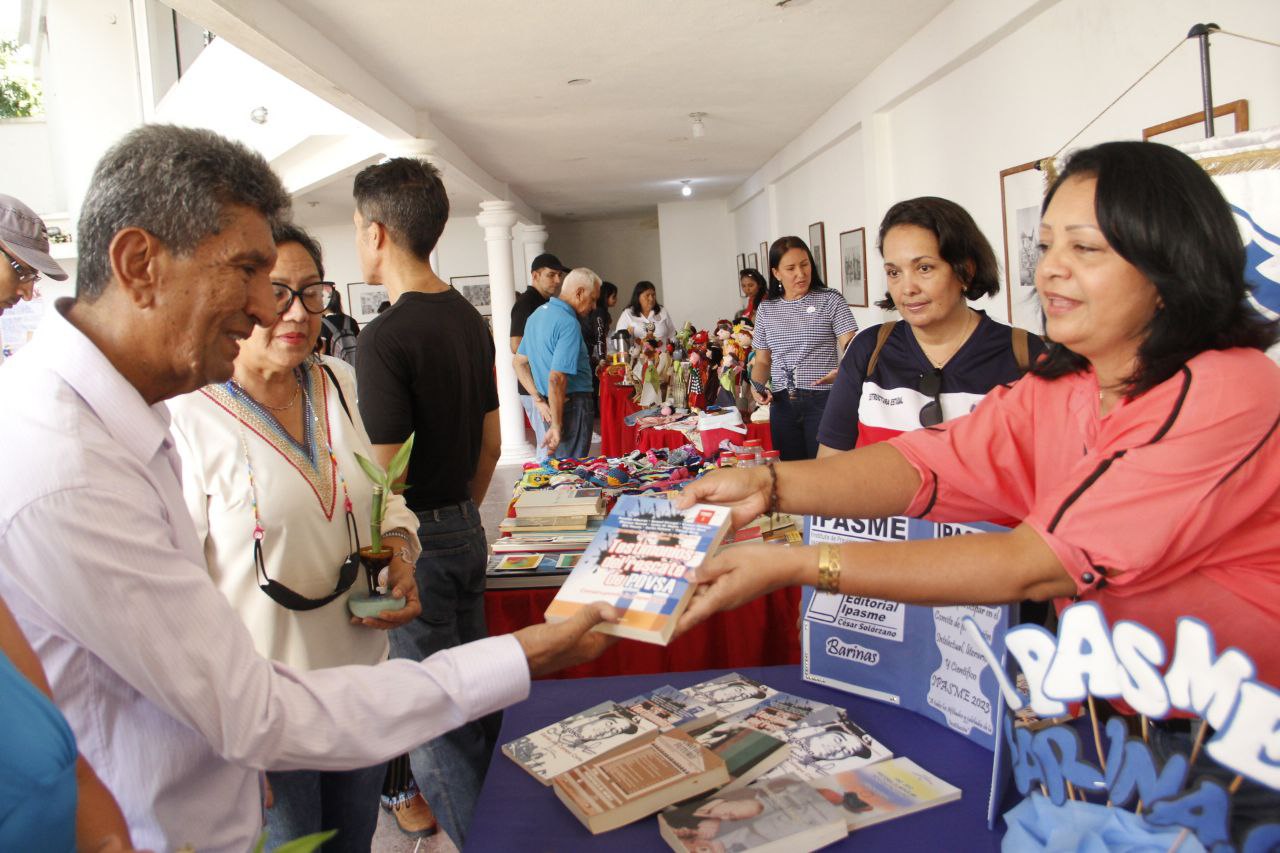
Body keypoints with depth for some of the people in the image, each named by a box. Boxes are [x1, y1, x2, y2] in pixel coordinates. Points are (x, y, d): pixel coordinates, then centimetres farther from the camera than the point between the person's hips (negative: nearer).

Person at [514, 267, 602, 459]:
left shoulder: (537, 315, 11)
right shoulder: (569, 324, -18)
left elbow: (518, 362, 17)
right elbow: (556, 379, -25)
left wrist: (539, 400, 10)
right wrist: (557, 427, -22)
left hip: (548, 405, 9)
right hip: (572, 405, -9)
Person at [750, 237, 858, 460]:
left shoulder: (830, 300, -1)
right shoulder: (766, 309, 10)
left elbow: (851, 347, -8)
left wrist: (842, 370, -29)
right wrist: (756, 386, -5)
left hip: (823, 400, -3)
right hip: (782, 403, 3)